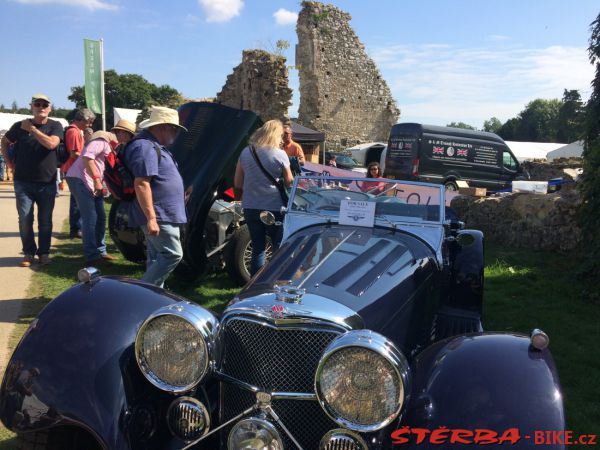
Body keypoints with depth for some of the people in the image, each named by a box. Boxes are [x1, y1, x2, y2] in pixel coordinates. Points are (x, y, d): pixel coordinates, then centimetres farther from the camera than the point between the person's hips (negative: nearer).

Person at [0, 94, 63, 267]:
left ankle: (44, 252, 18)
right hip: (23, 182, 1)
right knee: (25, 219, 1)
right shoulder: (20, 126, 3)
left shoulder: (55, 126, -1)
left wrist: (32, 129, -15)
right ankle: (28, 253, 15)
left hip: (47, 183, -1)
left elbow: (51, 143, -21)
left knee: (45, 220, 6)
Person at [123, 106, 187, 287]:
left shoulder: (154, 146, 18)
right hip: (157, 216, -11)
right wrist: (151, 218, -27)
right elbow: (141, 184, -24)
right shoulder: (145, 147, -16)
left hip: (163, 215, 11)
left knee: (157, 257, 13)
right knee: (173, 255, -11)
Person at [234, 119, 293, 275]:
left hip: (250, 208, 4)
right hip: (274, 208, -4)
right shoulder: (280, 155, -10)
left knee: (257, 249, 13)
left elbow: (237, 184, 8)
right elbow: (289, 183, -2)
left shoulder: (245, 153, 3)